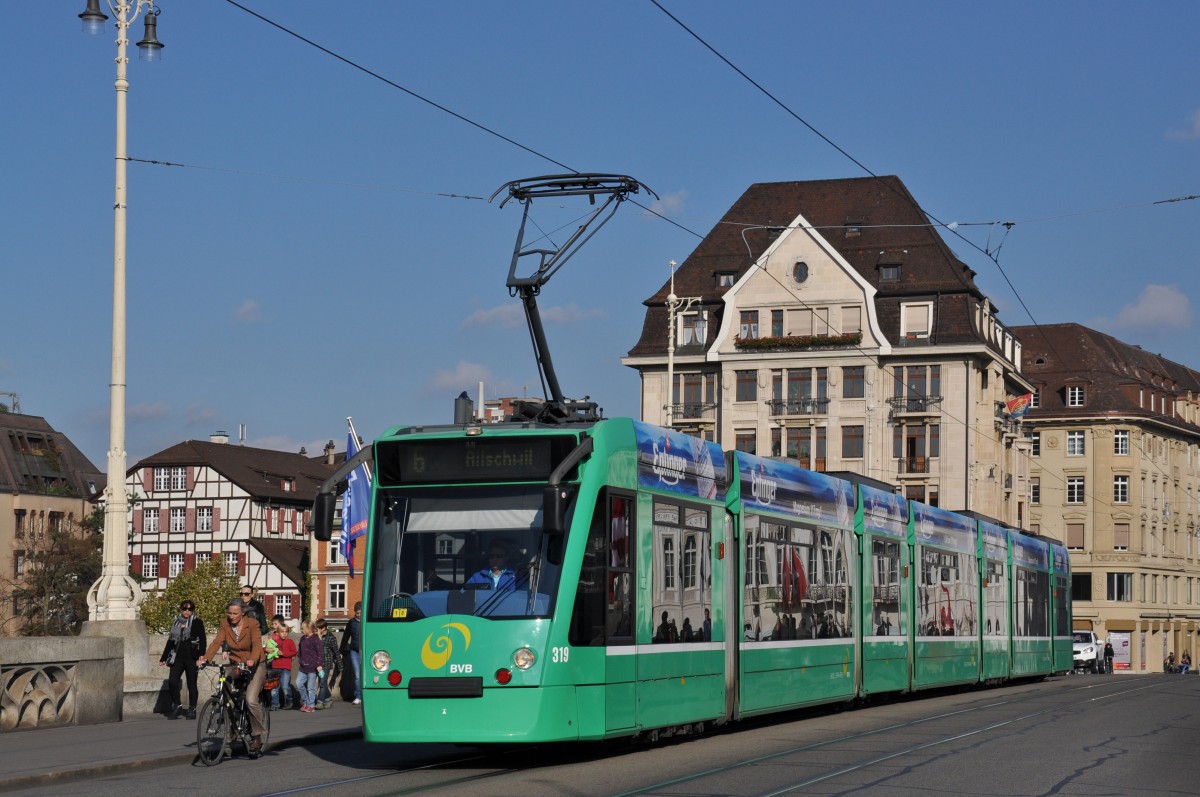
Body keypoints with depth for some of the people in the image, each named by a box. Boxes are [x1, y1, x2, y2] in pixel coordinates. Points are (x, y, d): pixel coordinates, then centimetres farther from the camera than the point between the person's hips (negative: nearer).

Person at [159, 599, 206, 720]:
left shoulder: (197, 623, 2)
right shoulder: (176, 623, 15)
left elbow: (203, 640, -3)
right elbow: (170, 641, 20)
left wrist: (201, 655, -17)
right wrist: (163, 658, 19)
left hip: (191, 657, -4)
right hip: (178, 657, 4)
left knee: (191, 684, 1)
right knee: (172, 682, -10)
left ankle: (192, 709, 11)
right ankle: (177, 706, 4)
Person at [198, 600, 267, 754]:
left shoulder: (252, 625, -15)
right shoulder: (225, 624, -3)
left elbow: (257, 644, -28)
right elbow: (217, 642, -14)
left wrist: (252, 660, -49)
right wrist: (205, 658, -31)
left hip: (255, 666, -5)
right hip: (236, 665, 5)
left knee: (251, 700, -21)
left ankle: (257, 736, -7)